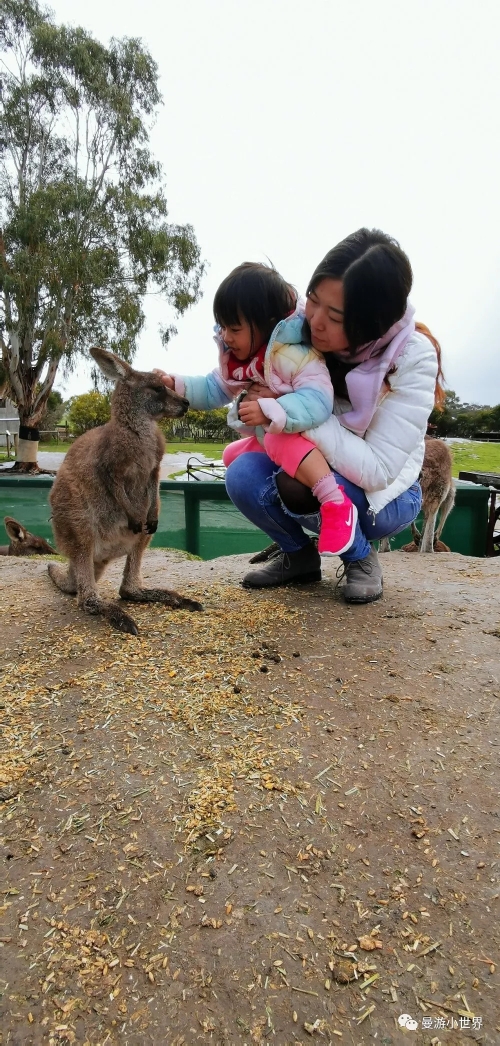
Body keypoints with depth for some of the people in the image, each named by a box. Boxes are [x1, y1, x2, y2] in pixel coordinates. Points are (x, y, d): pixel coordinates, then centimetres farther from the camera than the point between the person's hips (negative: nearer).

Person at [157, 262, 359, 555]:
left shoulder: (292, 354, -28)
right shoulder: (235, 357, 0)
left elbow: (317, 400, -39)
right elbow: (213, 390, 10)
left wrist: (270, 411, -50)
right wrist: (175, 384, -5)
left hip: (310, 433, -10)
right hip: (269, 437, 10)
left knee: (281, 441, -39)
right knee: (233, 456, 17)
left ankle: (335, 501, -38)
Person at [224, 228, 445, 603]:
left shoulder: (414, 358, -24)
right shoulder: (304, 335, -15)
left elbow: (377, 470, -30)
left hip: (384, 495, -3)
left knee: (301, 484, -34)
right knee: (243, 475, -25)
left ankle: (361, 557, -2)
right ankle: (299, 555, 3)